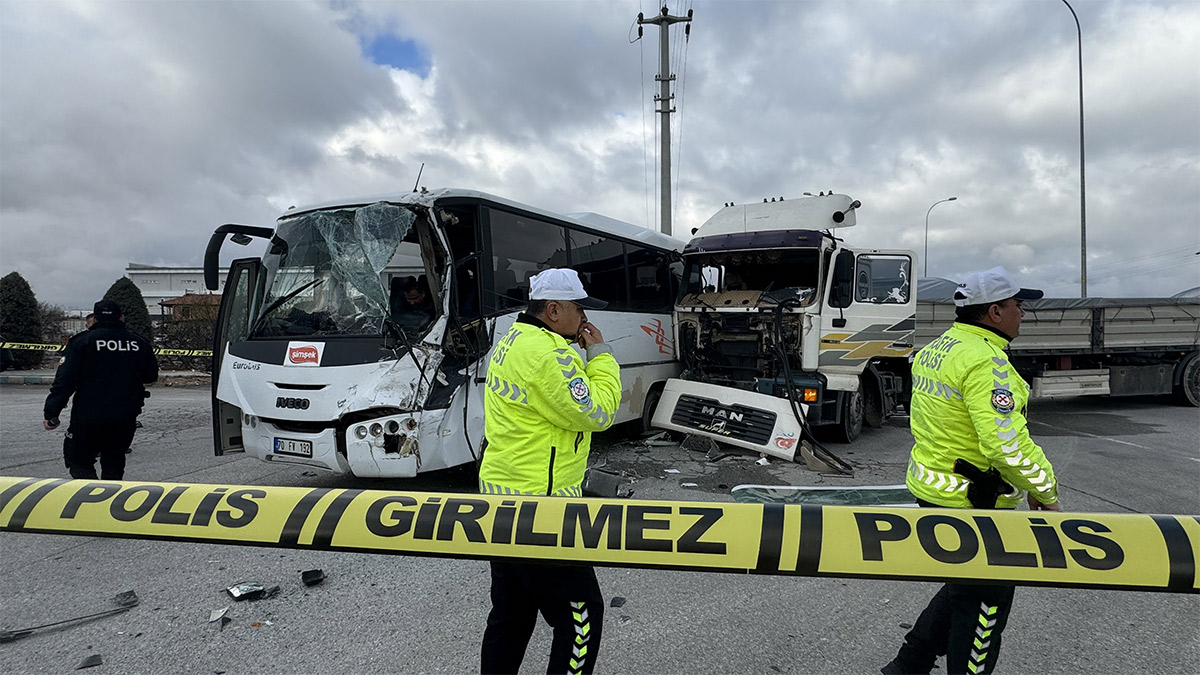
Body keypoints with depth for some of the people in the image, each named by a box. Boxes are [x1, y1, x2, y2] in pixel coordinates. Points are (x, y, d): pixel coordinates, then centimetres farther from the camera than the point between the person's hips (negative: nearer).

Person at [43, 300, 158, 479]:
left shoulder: (83, 341, -6)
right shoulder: (140, 343, 1)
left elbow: (65, 379, -10)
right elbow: (151, 376, 12)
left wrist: (51, 412, -6)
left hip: (89, 418, -3)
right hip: (125, 419, 3)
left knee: (78, 459, 8)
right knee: (114, 460, 18)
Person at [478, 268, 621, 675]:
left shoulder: (512, 341, 11)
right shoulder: (546, 353, -21)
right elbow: (596, 414, -17)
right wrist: (600, 353, -8)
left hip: (501, 496, 10)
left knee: (512, 613, 22)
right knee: (581, 614, 3)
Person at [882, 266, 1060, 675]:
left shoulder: (933, 351, 8)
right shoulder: (984, 361, -22)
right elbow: (1008, 444, -28)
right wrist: (1045, 492, -13)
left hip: (931, 488, 10)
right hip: (975, 503, -10)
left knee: (965, 587, 24)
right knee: (985, 603, 8)